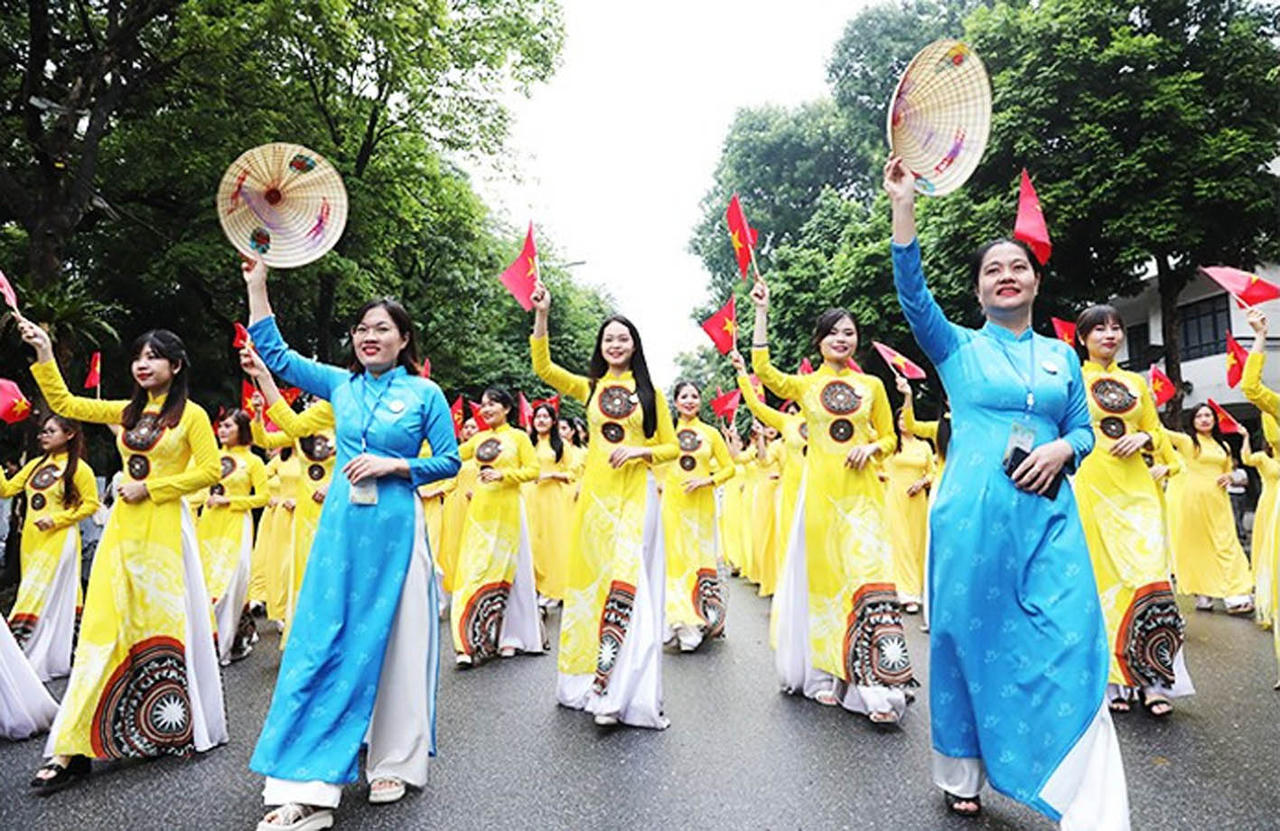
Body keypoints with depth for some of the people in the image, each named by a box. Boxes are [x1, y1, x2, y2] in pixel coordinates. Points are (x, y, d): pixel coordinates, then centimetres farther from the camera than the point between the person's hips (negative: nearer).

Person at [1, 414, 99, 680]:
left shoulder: (78, 467, -6)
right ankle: (54, 660, 23)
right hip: (32, 540, 6)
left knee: (41, 599, -6)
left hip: (58, 541, -6)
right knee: (55, 600, 13)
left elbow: (91, 504, -9)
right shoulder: (36, 464, 13)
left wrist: (56, 519, -15)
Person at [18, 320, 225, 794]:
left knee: (166, 626, 3)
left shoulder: (191, 414, -3)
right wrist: (44, 354, 9)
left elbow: (209, 471, -9)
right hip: (122, 529, 5)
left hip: (165, 530, -5)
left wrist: (150, 488, -10)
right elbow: (64, 405, 15)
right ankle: (75, 747, 6)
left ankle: (177, 729, 20)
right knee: (104, 628, 2)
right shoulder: (128, 412, 13)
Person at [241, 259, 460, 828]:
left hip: (395, 526, -3)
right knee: (322, 641, -1)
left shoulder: (424, 393, 1)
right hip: (342, 523, 3)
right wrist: (256, 285, 12)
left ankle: (395, 764, 21)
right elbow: (275, 353, 15)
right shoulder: (341, 384, 10)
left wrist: (393, 465, -12)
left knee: (392, 641, 4)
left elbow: (449, 462, 1)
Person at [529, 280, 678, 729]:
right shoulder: (589, 387, 12)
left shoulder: (651, 393, 8)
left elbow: (671, 447, 9)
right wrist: (541, 316, -7)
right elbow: (543, 367, 0)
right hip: (595, 492, 2)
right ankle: (586, 680, 18)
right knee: (590, 579, 5)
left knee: (627, 582, -10)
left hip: (635, 495, -2)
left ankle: (615, 691, -7)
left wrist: (639, 450, -10)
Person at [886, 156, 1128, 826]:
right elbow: (913, 295, -10)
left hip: (1046, 515, 2)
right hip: (972, 512, -2)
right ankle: (960, 776, 23)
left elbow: (1083, 428, 17)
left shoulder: (1062, 356, 15)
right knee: (968, 640, 5)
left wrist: (1062, 450, -7)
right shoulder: (957, 348, 5)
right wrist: (904, 208, -19)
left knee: (1071, 645, -6)